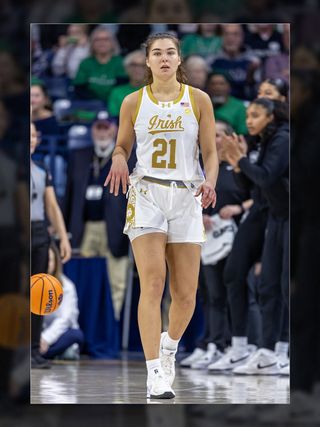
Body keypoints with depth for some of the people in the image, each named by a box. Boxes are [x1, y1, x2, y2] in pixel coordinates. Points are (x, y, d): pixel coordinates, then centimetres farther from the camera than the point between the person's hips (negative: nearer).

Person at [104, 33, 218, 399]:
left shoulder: (198, 100, 6)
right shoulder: (133, 102, 7)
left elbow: (210, 151, 7)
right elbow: (122, 146, 16)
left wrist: (210, 181, -12)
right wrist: (119, 161, -7)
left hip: (186, 197, 1)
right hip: (146, 194, -1)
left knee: (186, 294, 2)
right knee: (152, 284, -16)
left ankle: (170, 346, 34)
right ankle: (155, 374, -17)